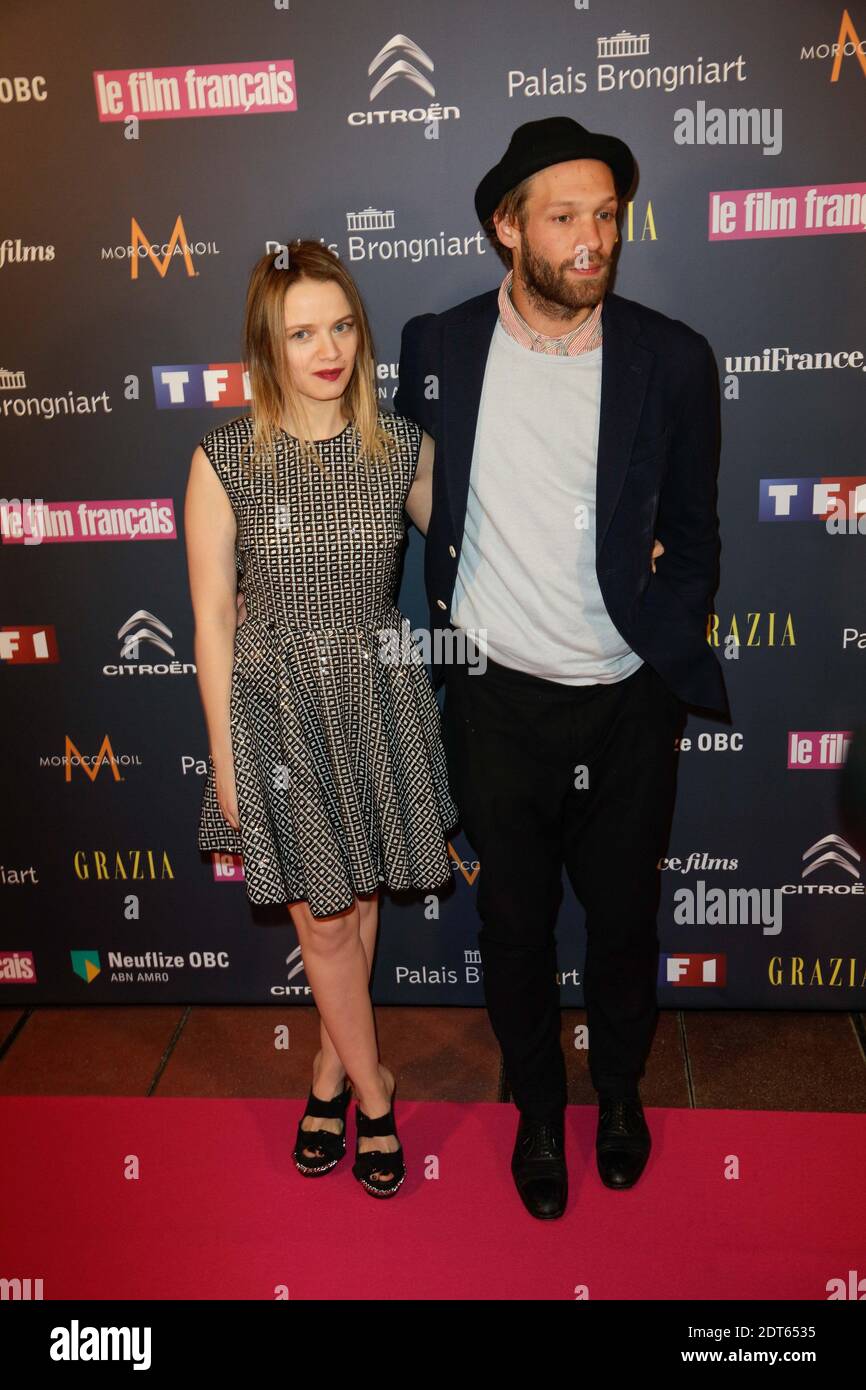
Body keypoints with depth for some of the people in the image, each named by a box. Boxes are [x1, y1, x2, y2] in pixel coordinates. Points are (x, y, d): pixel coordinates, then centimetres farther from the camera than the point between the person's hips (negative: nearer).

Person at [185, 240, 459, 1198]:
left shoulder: (400, 447, -3)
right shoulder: (226, 458, -9)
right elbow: (213, 617, -6)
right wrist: (225, 755, -5)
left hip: (379, 697, 2)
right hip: (279, 705, -2)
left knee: (358, 900, 16)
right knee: (321, 918, 7)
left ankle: (333, 1064, 41)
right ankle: (371, 1087, 32)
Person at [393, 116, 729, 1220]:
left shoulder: (672, 359, -4)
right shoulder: (436, 346, -3)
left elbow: (692, 532, 5)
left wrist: (671, 656, 0)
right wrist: (446, 638, 5)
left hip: (628, 703, 0)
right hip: (497, 698, 0)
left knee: (624, 912, 16)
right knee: (515, 920, 15)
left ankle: (620, 1087, 46)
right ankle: (538, 1108, 42)